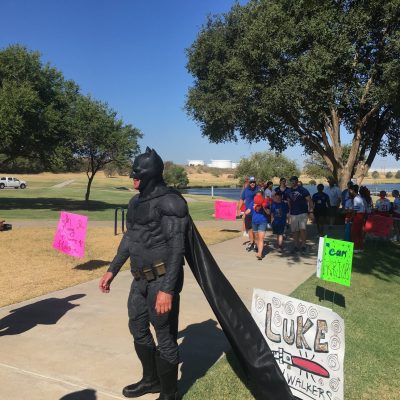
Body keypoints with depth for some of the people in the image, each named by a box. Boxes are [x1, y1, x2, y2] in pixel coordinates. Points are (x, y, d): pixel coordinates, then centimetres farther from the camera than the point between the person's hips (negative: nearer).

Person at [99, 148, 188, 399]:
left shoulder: (169, 202, -16)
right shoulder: (137, 202, 11)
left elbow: (177, 248, -20)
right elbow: (129, 238, 20)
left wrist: (167, 289, -24)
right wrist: (113, 270, 20)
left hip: (162, 279, -9)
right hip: (141, 279, 9)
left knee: (165, 337, 4)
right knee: (138, 328, 21)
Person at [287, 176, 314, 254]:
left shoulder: (303, 190, -5)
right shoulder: (289, 191, 10)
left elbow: (310, 201, -7)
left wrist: (311, 212, -14)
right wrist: (289, 210, 13)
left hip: (303, 213, -5)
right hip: (293, 214, 5)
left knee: (302, 229, -16)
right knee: (294, 231, 8)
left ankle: (303, 245, -7)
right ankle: (296, 246, 19)